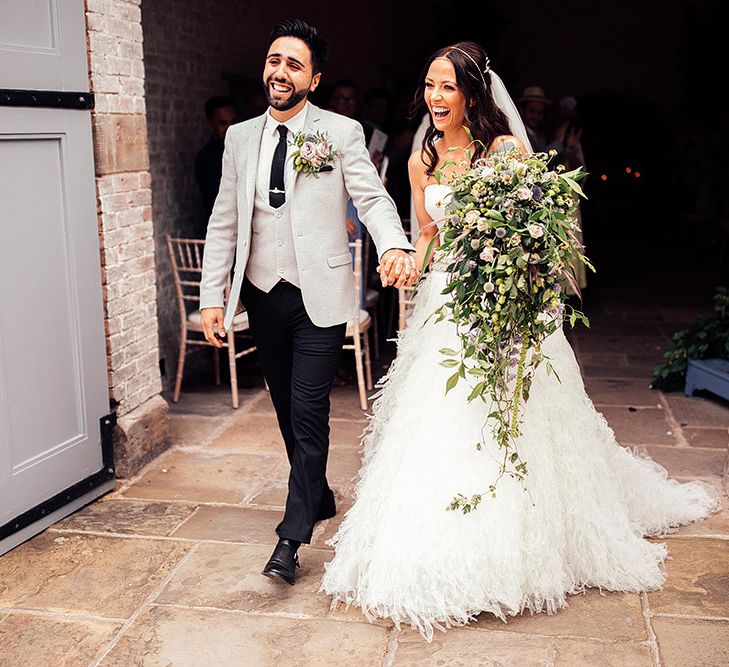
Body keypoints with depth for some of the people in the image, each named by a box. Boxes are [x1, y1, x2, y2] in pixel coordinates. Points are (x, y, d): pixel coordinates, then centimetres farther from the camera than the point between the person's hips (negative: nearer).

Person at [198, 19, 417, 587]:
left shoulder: (342, 133, -2)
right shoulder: (240, 138, 9)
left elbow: (373, 198, -11)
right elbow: (225, 222, 9)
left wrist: (394, 247, -32)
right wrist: (212, 296, 4)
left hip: (320, 295, -4)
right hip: (263, 295, 5)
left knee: (309, 412, -6)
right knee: (287, 408, 15)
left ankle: (292, 536, 3)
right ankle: (319, 497, 36)